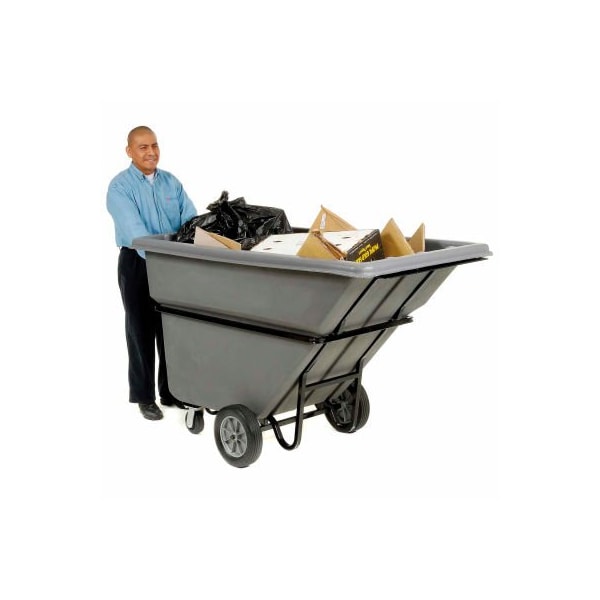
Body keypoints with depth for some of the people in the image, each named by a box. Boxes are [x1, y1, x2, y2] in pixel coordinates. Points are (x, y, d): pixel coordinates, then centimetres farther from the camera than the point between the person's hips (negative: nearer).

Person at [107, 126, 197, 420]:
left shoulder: (171, 182, 6)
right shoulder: (120, 186, -11)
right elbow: (135, 230, -24)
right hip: (138, 263, -4)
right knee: (142, 331, 4)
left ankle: (171, 391, 25)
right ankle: (144, 396, 16)